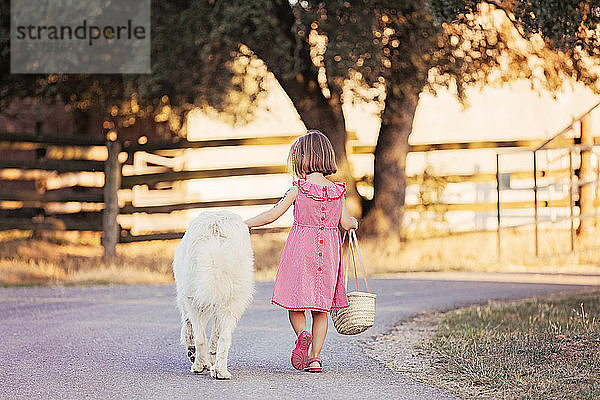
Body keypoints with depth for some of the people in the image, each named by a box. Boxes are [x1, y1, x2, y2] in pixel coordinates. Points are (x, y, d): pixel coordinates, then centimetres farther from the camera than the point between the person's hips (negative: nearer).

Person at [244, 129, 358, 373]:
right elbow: (345, 223, 5)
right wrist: (353, 223, 29)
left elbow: (272, 215, -9)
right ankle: (315, 357, 5)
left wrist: (243, 224, 0)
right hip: (328, 251, 3)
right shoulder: (337, 190, 1)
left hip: (301, 250, -3)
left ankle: (303, 335, -21)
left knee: (295, 303, 8)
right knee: (320, 308, 10)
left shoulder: (298, 188, -8)